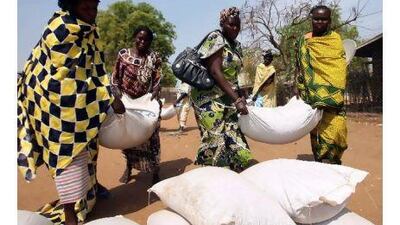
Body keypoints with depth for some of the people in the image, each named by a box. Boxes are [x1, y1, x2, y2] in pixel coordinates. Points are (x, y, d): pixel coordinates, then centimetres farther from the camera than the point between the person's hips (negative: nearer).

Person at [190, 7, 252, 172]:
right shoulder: (216, 38, -8)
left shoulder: (236, 45, 17)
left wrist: (239, 98, 8)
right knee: (216, 142, -10)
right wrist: (236, 99, -21)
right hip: (210, 99, -8)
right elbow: (215, 71, -18)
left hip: (228, 101, 8)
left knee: (233, 141, 6)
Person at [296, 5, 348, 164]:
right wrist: (301, 89, -1)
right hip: (314, 92, 0)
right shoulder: (305, 41, 6)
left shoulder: (335, 38, 7)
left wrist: (339, 90, -2)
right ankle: (321, 162, 11)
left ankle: (334, 160, 9)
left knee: (335, 125, -7)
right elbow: (302, 67, 6)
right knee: (319, 126, 1)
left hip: (334, 92, 1)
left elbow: (341, 66, 7)